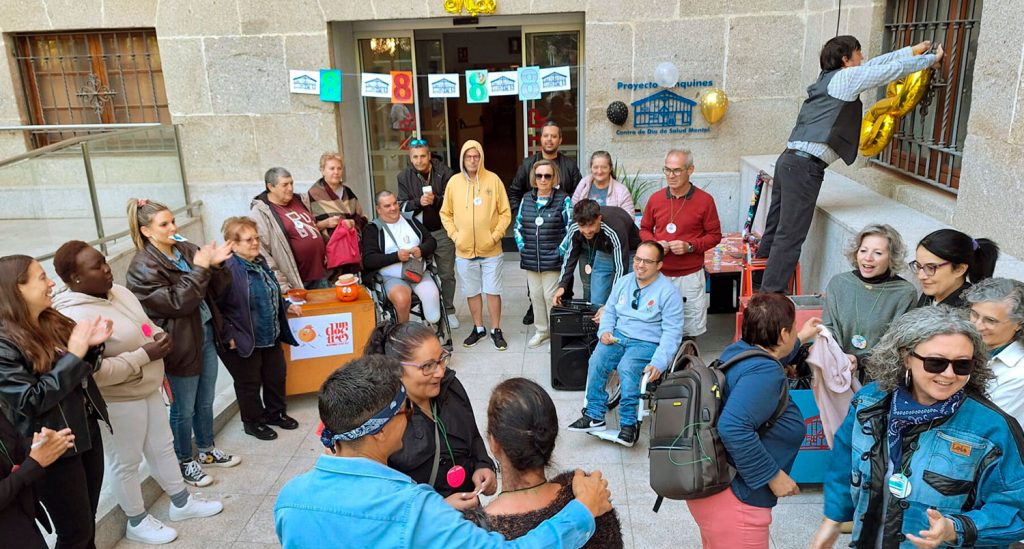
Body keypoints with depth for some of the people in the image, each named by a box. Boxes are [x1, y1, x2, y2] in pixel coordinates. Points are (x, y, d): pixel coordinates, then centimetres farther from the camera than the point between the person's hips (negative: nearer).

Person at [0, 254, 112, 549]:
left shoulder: (53, 322, 4)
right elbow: (30, 401, -23)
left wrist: (90, 346, -5)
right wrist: (74, 354, -24)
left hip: (87, 431, 7)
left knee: (88, 525, 19)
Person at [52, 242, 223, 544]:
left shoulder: (119, 292, 0)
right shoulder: (74, 318, -27)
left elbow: (145, 325, 16)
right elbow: (94, 373, -31)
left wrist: (160, 337, -5)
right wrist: (144, 355, -26)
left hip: (148, 389, 8)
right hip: (117, 402, -8)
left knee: (162, 447, 21)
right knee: (127, 463, 12)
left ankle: (181, 502, 40)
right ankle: (137, 522, 33)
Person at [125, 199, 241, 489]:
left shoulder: (187, 250, 3)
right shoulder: (142, 268, -14)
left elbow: (215, 289, 7)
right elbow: (176, 302, -22)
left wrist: (216, 265, -12)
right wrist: (199, 268, -23)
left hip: (205, 334, 6)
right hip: (179, 344, -6)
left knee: (206, 401, 20)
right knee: (184, 409, 9)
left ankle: (207, 450, 39)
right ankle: (185, 461, 28)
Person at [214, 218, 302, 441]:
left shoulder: (260, 261, 4)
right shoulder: (227, 269, -23)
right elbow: (215, 307, -23)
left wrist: (286, 306, 15)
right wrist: (228, 336, -22)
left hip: (271, 336, 8)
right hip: (244, 342, -8)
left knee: (276, 375, 20)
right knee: (249, 383, 10)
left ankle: (275, 413, 41)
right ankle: (252, 422, 31)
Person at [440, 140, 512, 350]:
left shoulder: (493, 180, -4)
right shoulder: (454, 182, 1)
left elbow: (505, 213, -2)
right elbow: (445, 213, 8)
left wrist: (495, 236, -10)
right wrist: (455, 235, -4)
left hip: (491, 250, -2)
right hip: (464, 251, 2)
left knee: (492, 291, 5)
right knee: (472, 292, 12)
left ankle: (496, 330, 18)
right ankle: (478, 328, 28)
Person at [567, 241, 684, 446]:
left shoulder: (668, 292, -8)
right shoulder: (623, 282, 10)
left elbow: (672, 332, -12)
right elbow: (609, 311, 19)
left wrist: (658, 363, -24)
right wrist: (605, 331, -4)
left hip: (647, 343, -4)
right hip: (618, 336, 5)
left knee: (626, 368, -33)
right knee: (596, 362, -24)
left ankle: (629, 423, -19)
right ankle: (595, 416, -14)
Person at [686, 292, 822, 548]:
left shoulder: (739, 351, 5)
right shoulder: (765, 372, -23)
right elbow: (733, 428, -37)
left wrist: (801, 340, 41)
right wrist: (774, 476, -25)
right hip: (733, 499, -9)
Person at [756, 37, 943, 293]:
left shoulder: (830, 77, 21)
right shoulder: (846, 77, -3)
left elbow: (875, 64, 32)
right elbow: (895, 69, 3)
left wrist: (912, 50, 37)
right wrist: (932, 58, 18)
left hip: (789, 160, 9)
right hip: (805, 167, -9)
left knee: (776, 229, 13)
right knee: (790, 237, -8)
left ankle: (764, 293, 21)